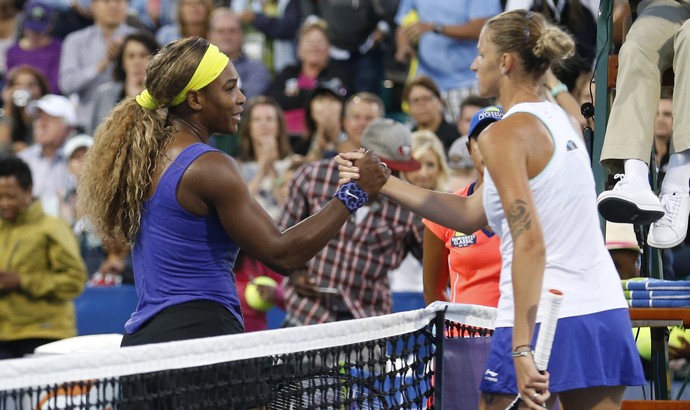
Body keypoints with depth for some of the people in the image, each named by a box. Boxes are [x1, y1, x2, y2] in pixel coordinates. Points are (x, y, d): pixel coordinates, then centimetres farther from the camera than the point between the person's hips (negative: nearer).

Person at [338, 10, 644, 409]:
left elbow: (530, 244, -20)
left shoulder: (505, 134, -10)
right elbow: (471, 215, 19)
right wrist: (382, 182, 21)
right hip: (606, 314, 8)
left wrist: (522, 349, -24)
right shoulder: (559, 120, 16)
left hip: (543, 323, -8)